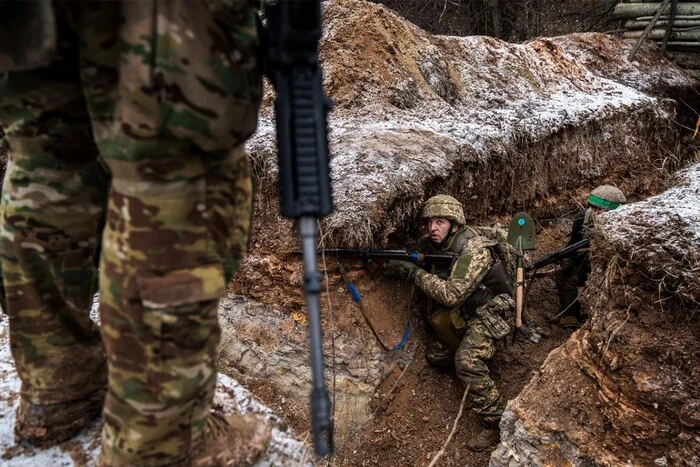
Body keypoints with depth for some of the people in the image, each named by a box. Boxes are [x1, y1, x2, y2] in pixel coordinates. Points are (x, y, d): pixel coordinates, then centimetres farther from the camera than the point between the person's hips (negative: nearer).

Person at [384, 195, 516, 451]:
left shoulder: (475, 249, -31)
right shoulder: (431, 243, -8)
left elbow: (451, 295, -36)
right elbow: (410, 261, 7)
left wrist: (415, 273, -33)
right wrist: (395, 264, -15)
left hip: (487, 309, -8)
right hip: (460, 308, 8)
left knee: (467, 362, -25)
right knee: (435, 357, 5)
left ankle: (496, 424, -11)